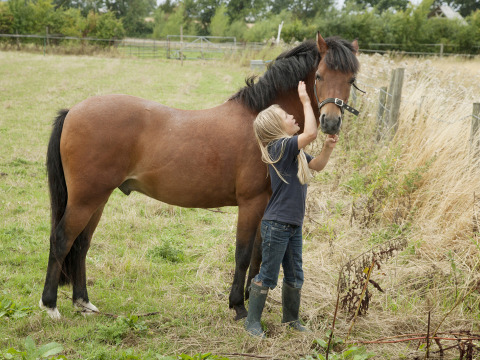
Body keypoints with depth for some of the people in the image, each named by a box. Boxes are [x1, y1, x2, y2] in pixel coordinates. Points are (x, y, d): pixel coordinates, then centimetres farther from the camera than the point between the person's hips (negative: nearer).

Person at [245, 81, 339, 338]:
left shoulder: (294, 150, 11)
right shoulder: (279, 147, -17)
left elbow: (317, 165, 20)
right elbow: (311, 133, -28)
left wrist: (328, 148, 2)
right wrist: (305, 100, -18)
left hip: (293, 225, 9)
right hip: (276, 224, -9)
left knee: (295, 276, 17)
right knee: (267, 276, 1)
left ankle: (291, 318, 32)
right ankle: (252, 321, 13)